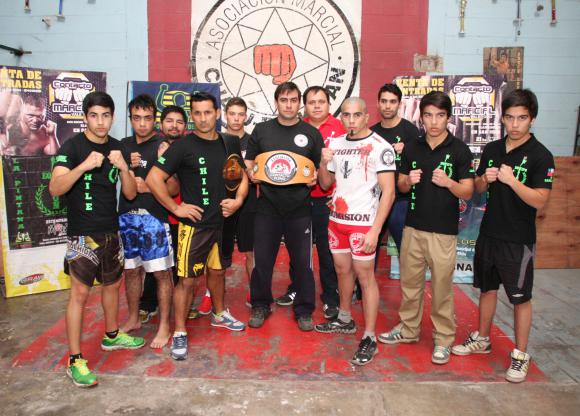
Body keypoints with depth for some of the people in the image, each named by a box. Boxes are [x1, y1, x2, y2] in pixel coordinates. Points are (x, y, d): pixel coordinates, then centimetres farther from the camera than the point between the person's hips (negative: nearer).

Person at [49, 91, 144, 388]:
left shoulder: (118, 148, 5)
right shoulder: (73, 146, -9)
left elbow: (130, 194, 2)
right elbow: (55, 189, -19)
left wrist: (123, 168, -15)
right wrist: (84, 166, -31)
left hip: (111, 231, 6)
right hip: (82, 234, -5)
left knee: (112, 285, 17)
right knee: (80, 292, -5)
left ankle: (112, 336, 37)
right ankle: (75, 360, 5)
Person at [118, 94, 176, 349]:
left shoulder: (163, 147, -6)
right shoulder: (124, 144, 11)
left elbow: (174, 189, -8)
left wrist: (148, 186, -22)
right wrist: (126, 167, -1)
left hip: (154, 217, -5)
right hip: (126, 216, 6)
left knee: (161, 272, -1)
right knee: (131, 270, 16)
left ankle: (164, 325, 14)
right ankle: (133, 318, 34)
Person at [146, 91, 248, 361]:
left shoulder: (229, 144, 5)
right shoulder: (183, 146, -11)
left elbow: (241, 175, 16)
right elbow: (153, 179, -14)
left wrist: (238, 199, 0)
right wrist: (176, 208, -13)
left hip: (223, 222, 5)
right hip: (194, 224, -5)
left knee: (217, 270, 20)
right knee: (187, 279, -2)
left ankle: (219, 315, 41)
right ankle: (179, 333, 12)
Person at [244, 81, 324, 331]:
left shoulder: (311, 133, 4)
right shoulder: (261, 130, 6)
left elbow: (321, 168, 9)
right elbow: (248, 161, 13)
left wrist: (314, 178, -11)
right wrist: (252, 173, -8)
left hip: (300, 209, 0)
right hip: (267, 207, 1)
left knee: (302, 261, 6)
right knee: (262, 259, 8)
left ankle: (304, 310, 23)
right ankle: (260, 305, 28)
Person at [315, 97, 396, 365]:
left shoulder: (380, 147, -10)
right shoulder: (336, 144, 9)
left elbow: (388, 192, -13)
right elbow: (325, 184, 15)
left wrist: (375, 230, -19)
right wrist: (323, 162, -5)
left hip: (363, 223, -6)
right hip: (337, 219, 6)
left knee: (365, 276, -2)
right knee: (342, 269, 17)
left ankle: (369, 339, 8)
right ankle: (345, 320, 35)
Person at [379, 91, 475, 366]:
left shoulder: (459, 150, -5)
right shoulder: (412, 148, 6)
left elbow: (468, 192, -6)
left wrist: (448, 182, -26)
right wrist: (408, 181, -13)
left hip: (443, 231, -4)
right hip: (413, 227, 4)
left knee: (441, 288, 4)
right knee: (410, 282, 14)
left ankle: (443, 339, 21)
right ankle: (408, 328, 32)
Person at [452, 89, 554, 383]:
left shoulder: (540, 156, -11)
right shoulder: (491, 150, 5)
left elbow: (540, 201, -18)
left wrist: (511, 180, -30)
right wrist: (485, 179, -11)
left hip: (518, 240, -5)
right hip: (489, 233, 5)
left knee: (520, 298, 6)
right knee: (487, 288, 18)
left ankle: (520, 355, 22)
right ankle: (482, 340, 35)